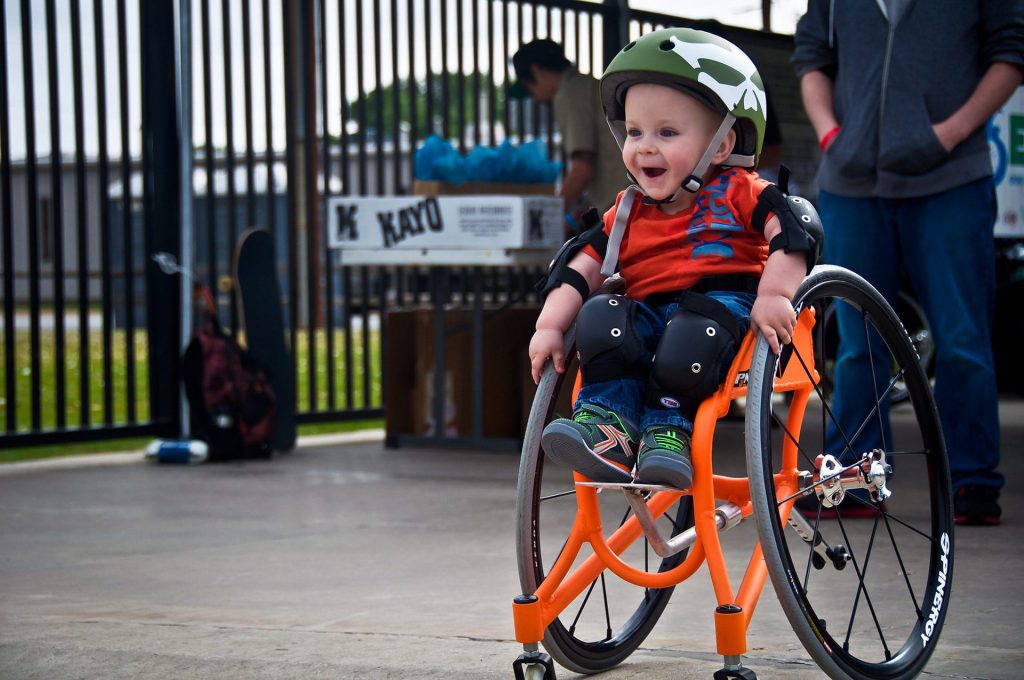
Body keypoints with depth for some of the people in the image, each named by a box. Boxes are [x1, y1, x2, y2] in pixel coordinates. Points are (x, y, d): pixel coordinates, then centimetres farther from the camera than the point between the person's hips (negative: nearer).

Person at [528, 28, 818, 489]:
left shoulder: (740, 194, 4)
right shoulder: (628, 213, 17)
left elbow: (791, 234, -11)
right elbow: (581, 269, 13)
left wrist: (774, 296, -27)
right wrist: (549, 327, 0)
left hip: (725, 302, -4)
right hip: (650, 310, 4)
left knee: (688, 335, -38)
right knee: (602, 316, -26)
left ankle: (668, 430, -25)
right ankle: (609, 426, -32)